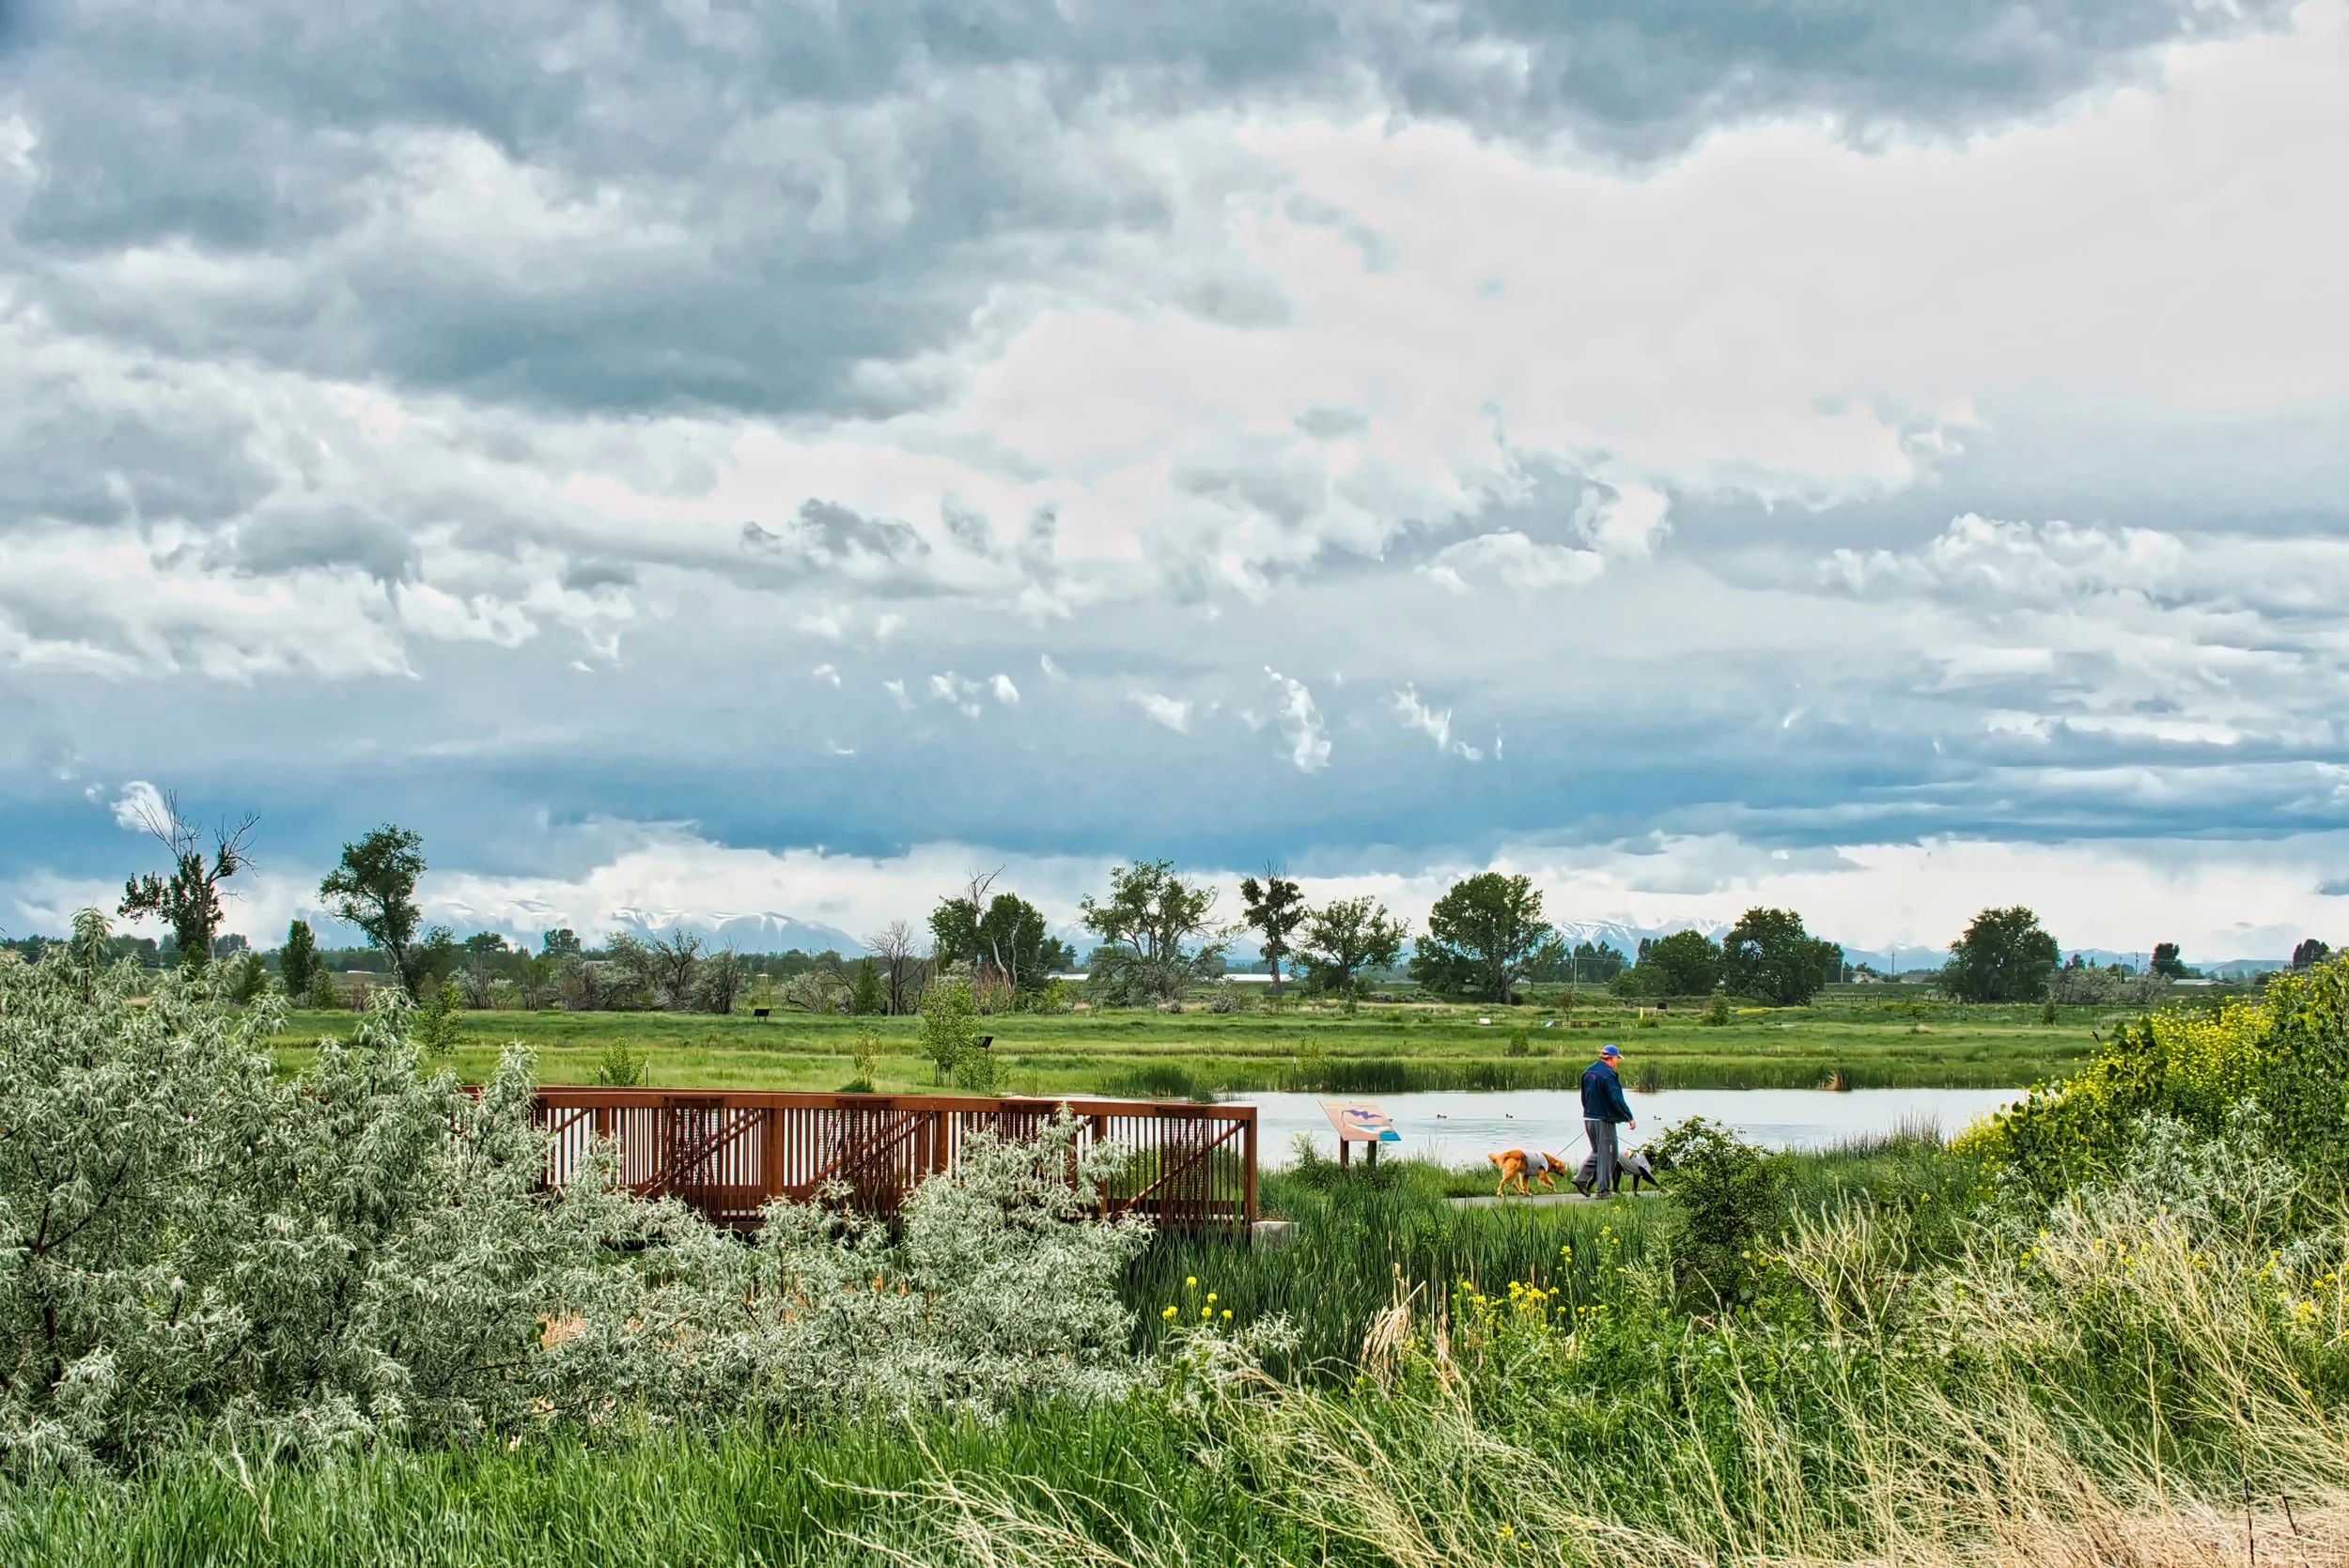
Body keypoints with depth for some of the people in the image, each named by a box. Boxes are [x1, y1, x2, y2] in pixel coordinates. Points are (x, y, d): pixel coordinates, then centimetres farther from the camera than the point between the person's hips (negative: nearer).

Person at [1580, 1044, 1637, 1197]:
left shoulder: (1588, 1072, 10)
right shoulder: (1607, 1075, -17)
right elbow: (1617, 1099, -18)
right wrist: (1629, 1118, -11)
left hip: (1588, 1118, 8)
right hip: (1604, 1119, -8)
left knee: (1596, 1150, 20)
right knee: (1606, 1153, 1)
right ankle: (1603, 1189, 2)